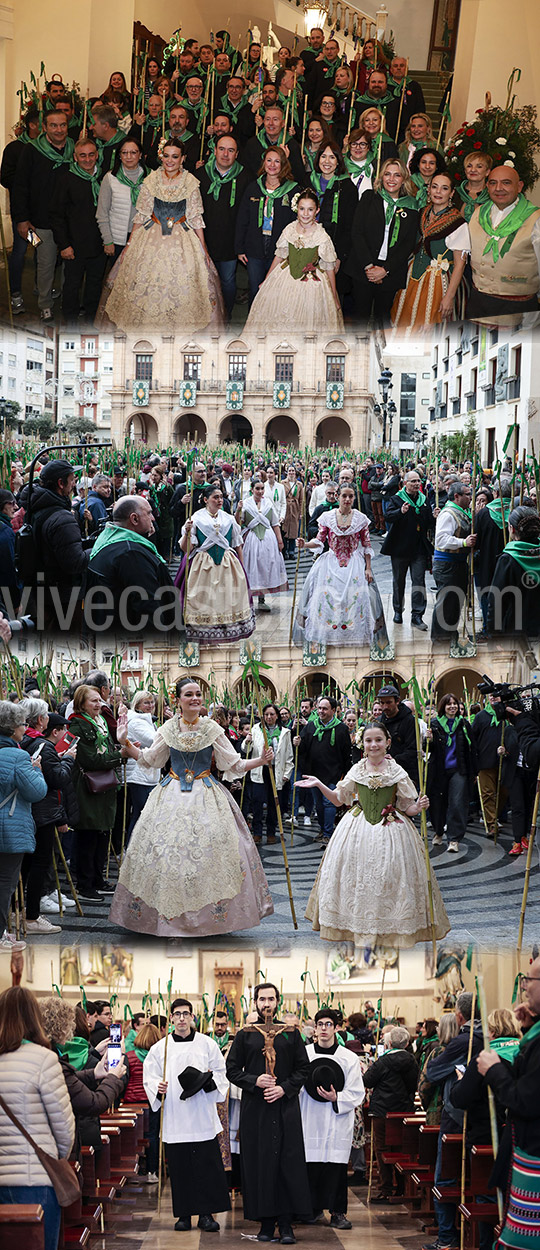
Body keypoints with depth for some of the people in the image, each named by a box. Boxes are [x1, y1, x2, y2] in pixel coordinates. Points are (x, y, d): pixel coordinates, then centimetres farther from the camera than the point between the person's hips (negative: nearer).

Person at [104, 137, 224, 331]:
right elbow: (141, 215, 5)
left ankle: (179, 331, 8)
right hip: (152, 240, 1)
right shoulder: (151, 181, 0)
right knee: (146, 287, 0)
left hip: (182, 241, -1)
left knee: (181, 288, -3)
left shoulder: (191, 183, -1)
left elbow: (196, 218, 2)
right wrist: (130, 244, 3)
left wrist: (203, 248, -1)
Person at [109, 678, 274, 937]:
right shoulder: (168, 729, 5)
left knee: (207, 851, -8)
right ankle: (167, 916, 4)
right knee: (164, 850, -4)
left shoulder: (212, 729, -1)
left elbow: (234, 765, 2)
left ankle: (206, 916, 2)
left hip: (205, 797, -2)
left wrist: (261, 760, -12)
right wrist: (125, 743, 5)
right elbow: (148, 760, 14)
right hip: (172, 795, 2)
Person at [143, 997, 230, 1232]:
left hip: (203, 1117, -1)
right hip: (174, 1119, 1)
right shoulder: (160, 1048, 8)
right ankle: (183, 1214, 12)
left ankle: (206, 1214, 4)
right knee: (179, 1168, 2)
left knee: (207, 1166, -4)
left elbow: (221, 1073, 8)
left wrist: (209, 1079, -12)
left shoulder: (207, 1044, 6)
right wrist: (158, 1087, -13)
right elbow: (149, 1078, 7)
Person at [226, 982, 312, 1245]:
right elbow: (232, 1070, 4)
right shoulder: (245, 1034, 6)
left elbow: (303, 1068, 6)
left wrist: (284, 1088, -9)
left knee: (288, 1162, -4)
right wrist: (255, 1081, -12)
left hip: (285, 1106, 0)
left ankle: (286, 1222, 0)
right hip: (255, 1108, 0)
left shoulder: (291, 1033, 6)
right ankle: (266, 1220, 6)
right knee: (259, 1163, -1)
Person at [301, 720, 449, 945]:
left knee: (388, 876, -8)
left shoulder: (397, 772, -2)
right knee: (355, 875, -1)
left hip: (390, 831, -2)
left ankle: (388, 930, 3)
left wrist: (419, 807, -19)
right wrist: (320, 785, 3)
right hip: (359, 830, 2)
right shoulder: (356, 770, 4)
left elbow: (408, 808, 2)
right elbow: (338, 800, 14)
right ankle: (359, 927, 11)